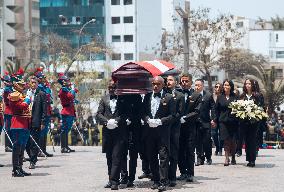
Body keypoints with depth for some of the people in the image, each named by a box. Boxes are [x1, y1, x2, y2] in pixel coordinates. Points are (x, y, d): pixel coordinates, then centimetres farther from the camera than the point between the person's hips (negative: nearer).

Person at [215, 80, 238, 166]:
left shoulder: (235, 97, 4)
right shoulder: (220, 97, 8)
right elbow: (217, 109, 10)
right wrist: (216, 120, 3)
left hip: (233, 121, 0)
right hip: (223, 121, 0)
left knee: (233, 140, 3)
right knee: (226, 140, -5)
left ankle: (233, 157, 18)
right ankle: (227, 158, -4)